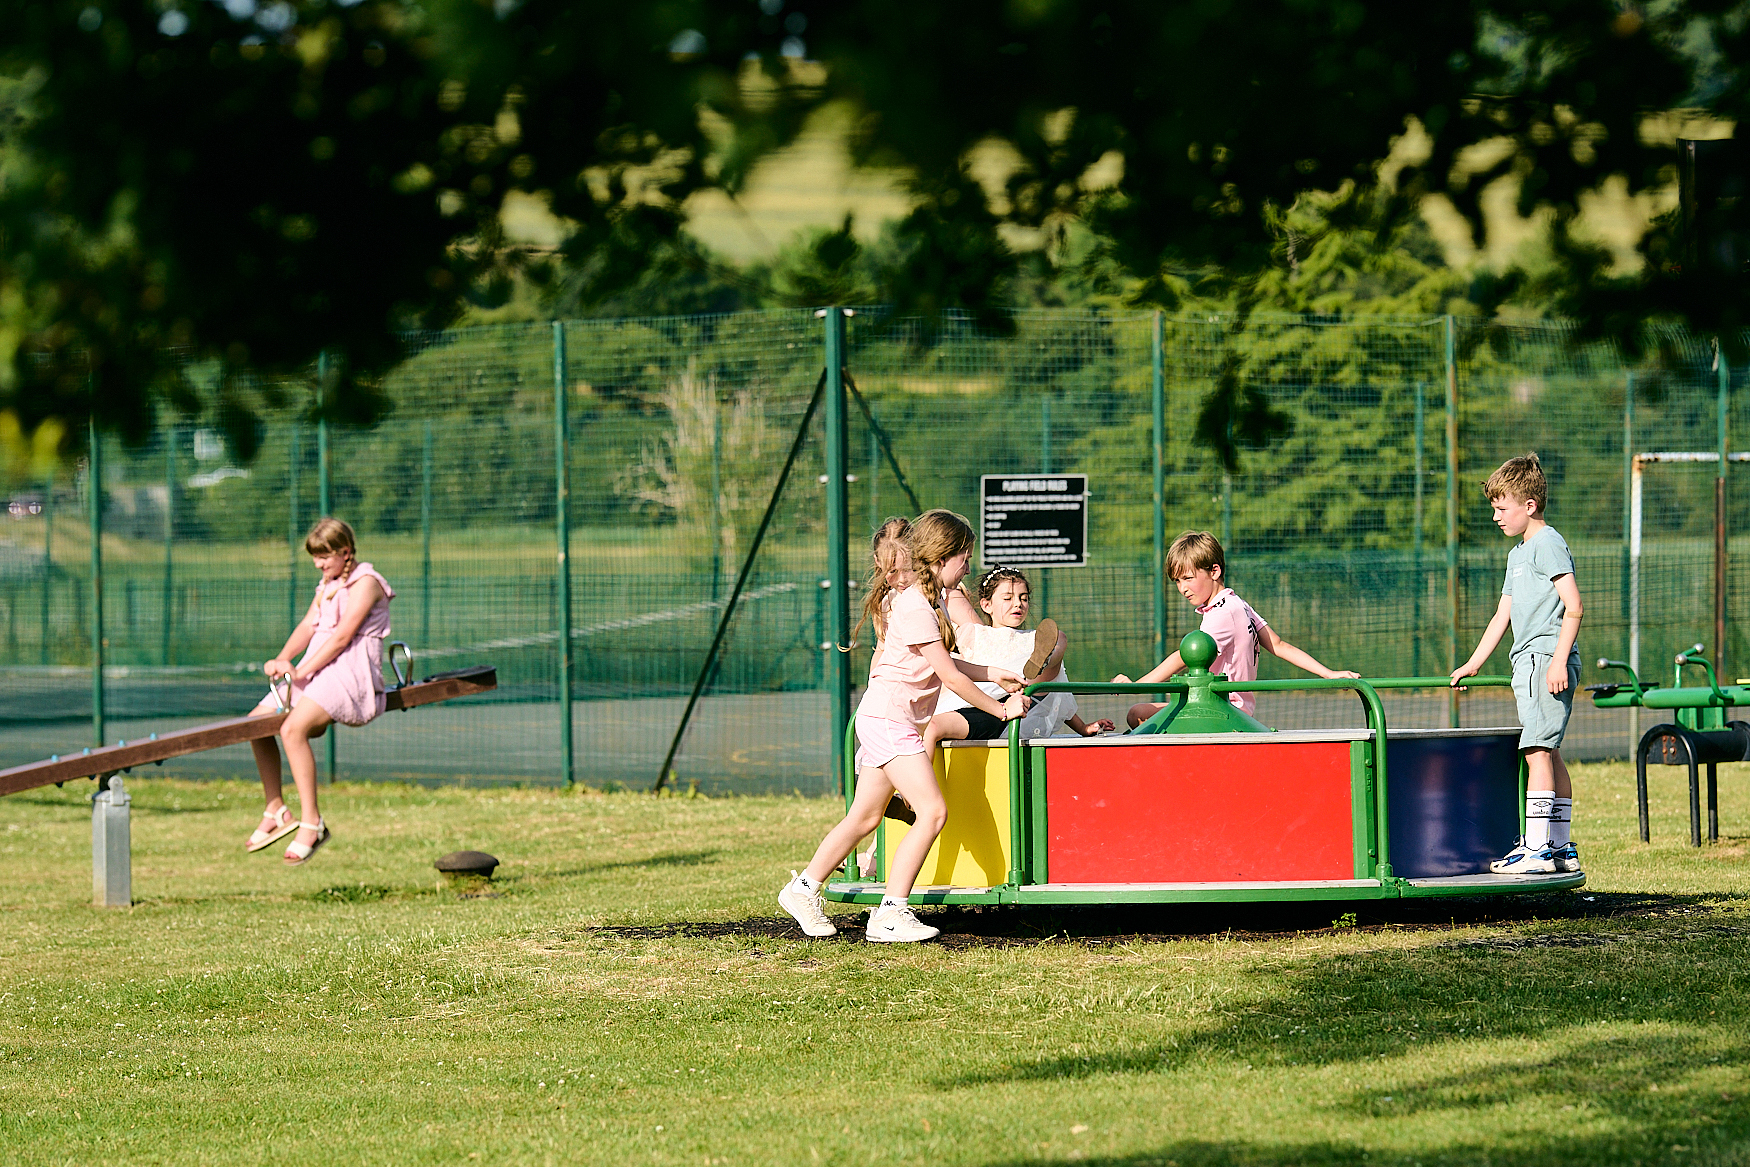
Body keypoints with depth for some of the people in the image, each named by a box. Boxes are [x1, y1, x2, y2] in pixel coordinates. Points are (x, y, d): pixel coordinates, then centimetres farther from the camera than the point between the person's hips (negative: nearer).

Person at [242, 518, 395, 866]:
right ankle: (275, 811, 6)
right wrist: (281, 661, -6)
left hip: (352, 671, -9)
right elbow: (308, 627, 13)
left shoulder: (365, 583, -7)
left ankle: (311, 822, -28)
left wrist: (302, 671, -21)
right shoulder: (327, 586, 21)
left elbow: (342, 635, -16)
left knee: (292, 729, -29)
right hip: (319, 670, 9)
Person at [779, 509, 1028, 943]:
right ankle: (891, 913, -15)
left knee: (865, 817, 16)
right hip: (889, 718, -11)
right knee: (933, 811, -15)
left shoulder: (921, 599, 15)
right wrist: (1000, 709, -10)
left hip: (882, 721, 11)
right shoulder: (916, 608, -17)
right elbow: (949, 676, -18)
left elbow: (941, 664, 26)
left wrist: (992, 675, 19)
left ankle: (804, 890, 26)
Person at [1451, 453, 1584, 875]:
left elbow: (1573, 606, -15)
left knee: (1537, 751, -14)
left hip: (1547, 659, -10)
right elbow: (1503, 615, 27)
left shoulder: (1548, 544, -8)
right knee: (1548, 753, 10)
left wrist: (1559, 660, -21)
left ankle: (1536, 847, -17)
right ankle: (1562, 847, 13)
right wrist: (1472, 664, 25)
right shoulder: (1517, 554, 23)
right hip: (1530, 665, 10)